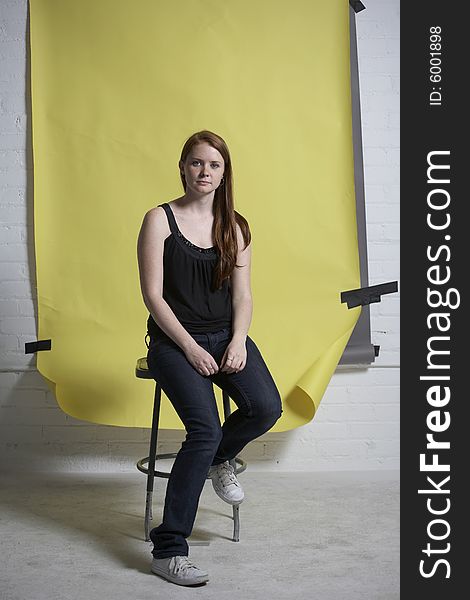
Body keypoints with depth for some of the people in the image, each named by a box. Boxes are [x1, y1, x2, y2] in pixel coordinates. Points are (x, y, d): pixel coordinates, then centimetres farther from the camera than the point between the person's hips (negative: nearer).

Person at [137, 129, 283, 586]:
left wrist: (238, 341, -11)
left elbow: (242, 294, 7)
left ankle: (219, 459, 12)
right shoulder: (160, 220, -2)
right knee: (206, 430, -24)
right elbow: (153, 295, -7)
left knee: (266, 406, -23)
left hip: (226, 335, 4)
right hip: (173, 339, -4)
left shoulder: (235, 225, 11)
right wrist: (191, 348, -15)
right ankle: (167, 551, -10)